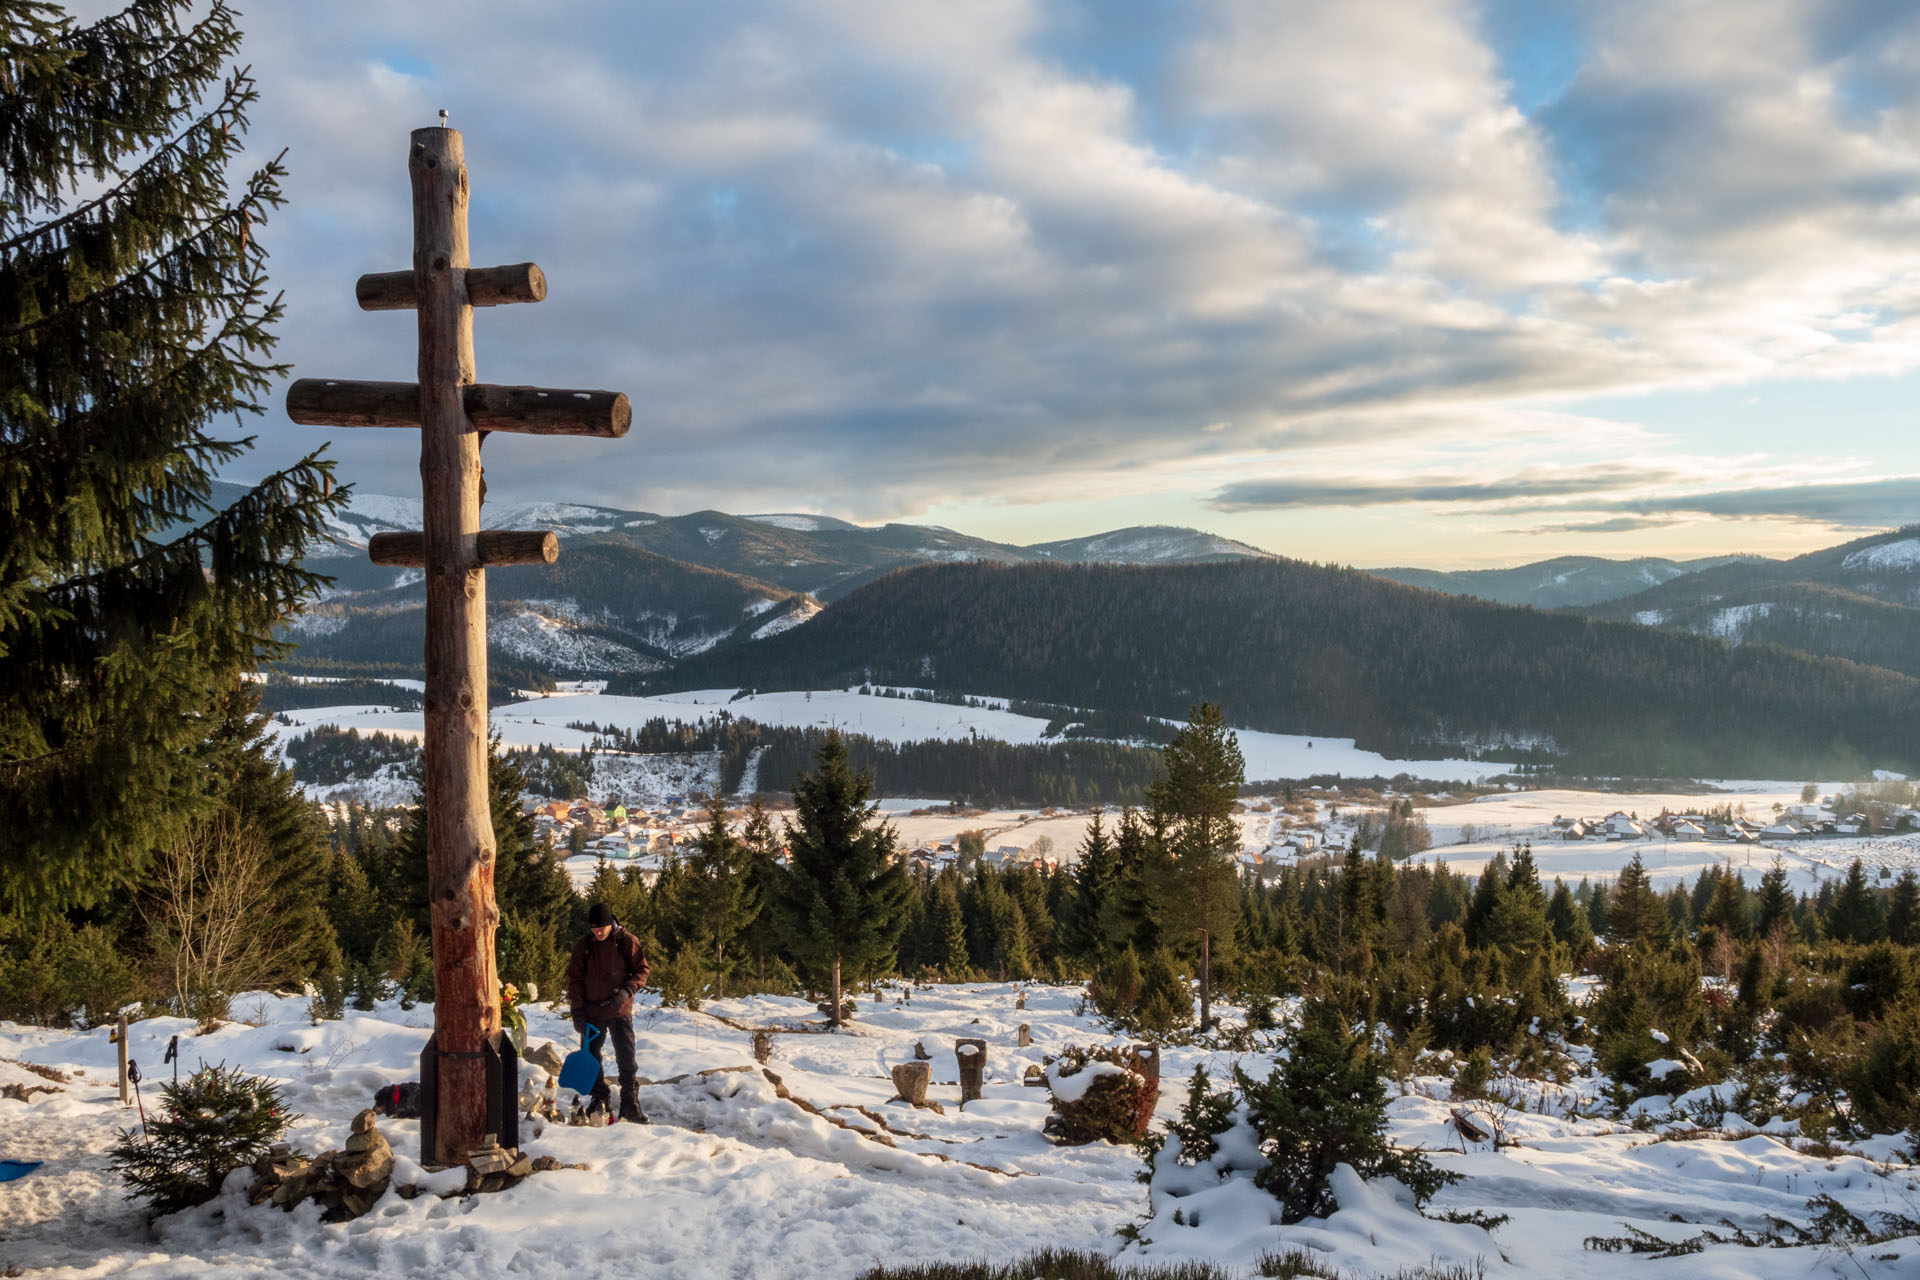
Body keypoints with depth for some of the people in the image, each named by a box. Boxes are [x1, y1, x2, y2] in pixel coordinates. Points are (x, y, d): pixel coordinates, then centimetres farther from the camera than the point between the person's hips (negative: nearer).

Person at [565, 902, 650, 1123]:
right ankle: (600, 1100, 22)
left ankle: (630, 1104, 1)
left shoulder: (627, 942, -4)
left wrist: (627, 991, -16)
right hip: (591, 1012, 2)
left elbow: (642, 970, 1)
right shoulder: (582, 947, 1)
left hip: (620, 1011, -2)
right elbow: (574, 980, 4)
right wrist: (577, 1011, -3)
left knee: (626, 1058, -6)